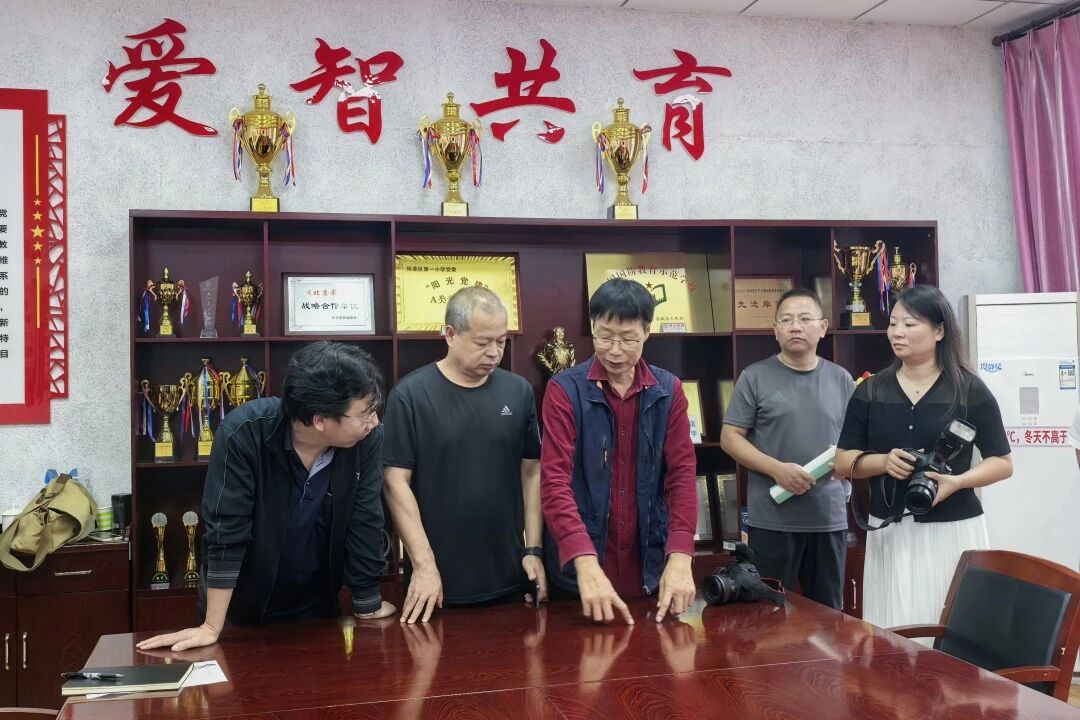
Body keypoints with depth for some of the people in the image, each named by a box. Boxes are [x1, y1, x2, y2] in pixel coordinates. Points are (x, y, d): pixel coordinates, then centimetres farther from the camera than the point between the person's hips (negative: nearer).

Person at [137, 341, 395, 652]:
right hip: (242, 608, -2)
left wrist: (368, 605, -7)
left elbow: (365, 523, -11)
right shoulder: (243, 434, -27)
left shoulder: (367, 440, -18)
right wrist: (211, 628, -23)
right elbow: (226, 531, -25)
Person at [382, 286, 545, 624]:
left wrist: (533, 549, 2)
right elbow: (396, 482, -8)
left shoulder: (518, 391, 3)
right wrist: (423, 563, -13)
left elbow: (531, 472, 8)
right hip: (438, 578, -3)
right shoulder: (411, 394, -8)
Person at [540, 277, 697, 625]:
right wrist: (586, 563, -29)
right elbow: (555, 482, -16)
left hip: (650, 566, 3)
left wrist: (680, 556, -16)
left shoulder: (668, 390, 3)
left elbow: (682, 473, -2)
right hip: (579, 568, -3)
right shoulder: (564, 390, -8)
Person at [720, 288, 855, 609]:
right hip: (773, 518, -3)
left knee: (828, 611, 14)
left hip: (830, 516, 3)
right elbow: (730, 438, -3)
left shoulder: (841, 380, 9)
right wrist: (777, 469, -16)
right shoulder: (755, 377, -2)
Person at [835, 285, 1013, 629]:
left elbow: (1002, 462, 3)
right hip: (890, 532, 2)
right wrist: (883, 461, -12)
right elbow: (843, 461, 8)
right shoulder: (870, 391, 7)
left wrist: (956, 481, -16)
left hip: (954, 530, -2)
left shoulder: (970, 390, 0)